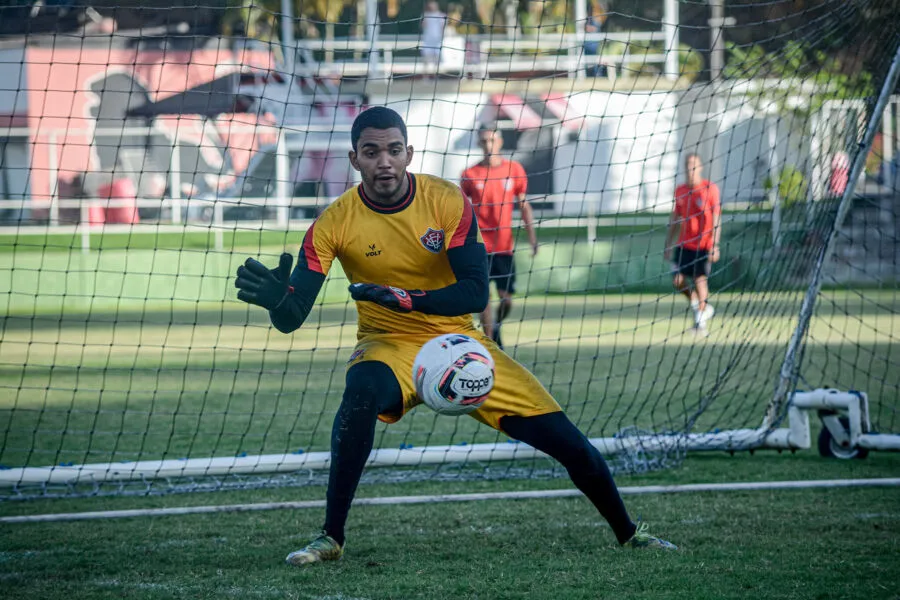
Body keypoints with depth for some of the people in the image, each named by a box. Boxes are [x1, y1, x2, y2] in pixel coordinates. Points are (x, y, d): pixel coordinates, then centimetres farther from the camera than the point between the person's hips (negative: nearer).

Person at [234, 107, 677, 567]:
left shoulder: (447, 201, -13)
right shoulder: (334, 224, -15)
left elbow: (476, 293, -18)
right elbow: (291, 318, -18)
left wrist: (405, 298, -35)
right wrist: (275, 299, -43)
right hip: (389, 346, -2)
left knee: (564, 438, -4)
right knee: (362, 390, -39)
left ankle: (627, 532, 22)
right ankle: (331, 538, -28)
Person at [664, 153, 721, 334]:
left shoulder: (710, 189, -6)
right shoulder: (680, 190, 9)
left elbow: (716, 219, -9)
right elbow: (674, 219, 16)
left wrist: (715, 245, -15)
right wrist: (668, 244, 13)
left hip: (703, 244, -5)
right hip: (684, 244, 5)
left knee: (700, 279, -7)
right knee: (678, 280, -2)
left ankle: (701, 321, 3)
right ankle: (701, 307, 20)